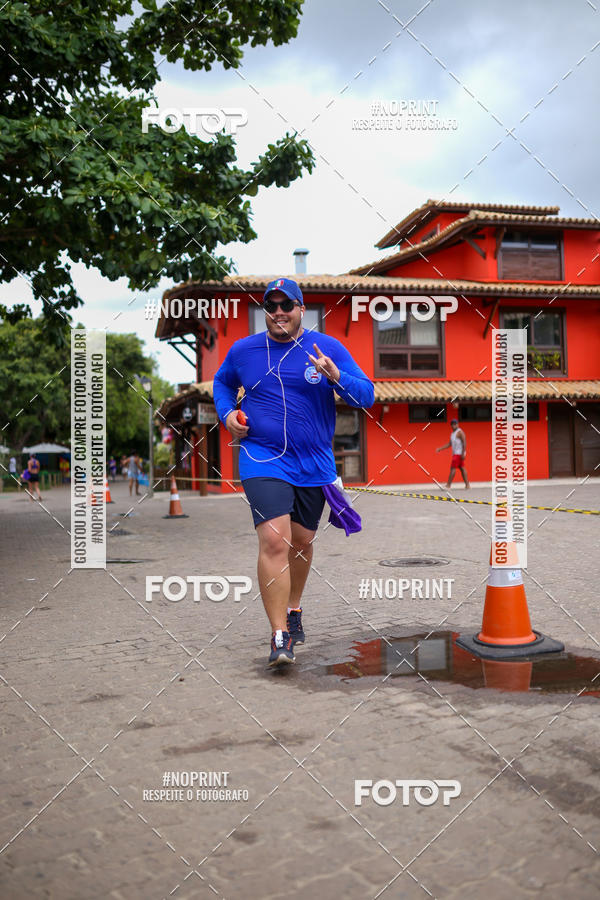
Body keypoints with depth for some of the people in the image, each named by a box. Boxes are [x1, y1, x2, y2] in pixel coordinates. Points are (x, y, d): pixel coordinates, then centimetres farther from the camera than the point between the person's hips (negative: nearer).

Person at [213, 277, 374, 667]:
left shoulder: (329, 348, 0)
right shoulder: (243, 350, 4)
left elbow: (367, 396, -3)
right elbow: (222, 382, 23)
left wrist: (335, 376, -22)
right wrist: (226, 413, 4)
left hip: (315, 463, 2)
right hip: (263, 459, -2)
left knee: (302, 540, 14)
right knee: (274, 540, -17)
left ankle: (293, 609, 39)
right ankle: (280, 636, -9)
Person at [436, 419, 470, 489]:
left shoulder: (460, 432, -12)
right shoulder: (452, 433, 17)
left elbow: (464, 443, -18)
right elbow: (449, 444, 20)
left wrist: (463, 453, -24)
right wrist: (440, 449, 13)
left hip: (459, 454, -9)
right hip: (456, 453, 9)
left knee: (453, 468, -10)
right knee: (462, 468, 8)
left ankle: (448, 485, -10)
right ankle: (467, 485, 9)